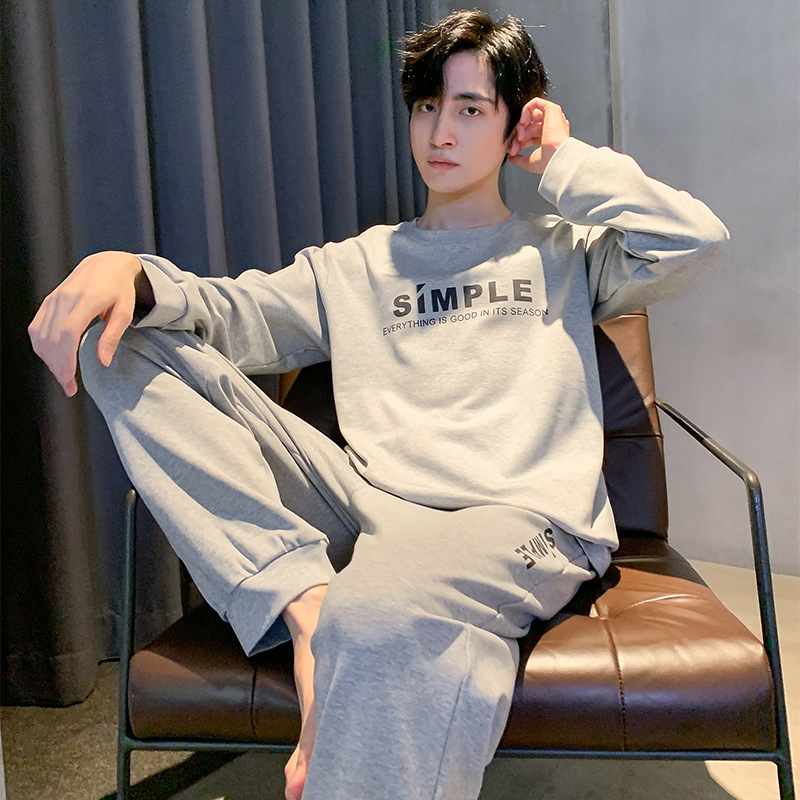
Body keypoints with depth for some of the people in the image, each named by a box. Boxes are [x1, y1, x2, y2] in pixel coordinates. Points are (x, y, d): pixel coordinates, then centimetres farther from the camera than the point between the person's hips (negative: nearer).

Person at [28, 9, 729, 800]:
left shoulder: (562, 251, 20)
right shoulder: (356, 266, 23)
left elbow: (695, 238, 2)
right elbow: (233, 311, 10)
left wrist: (565, 162, 13)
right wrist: (127, 271, -11)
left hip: (522, 522, -4)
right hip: (368, 512, 5)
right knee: (128, 346, -9)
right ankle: (302, 598, -22)